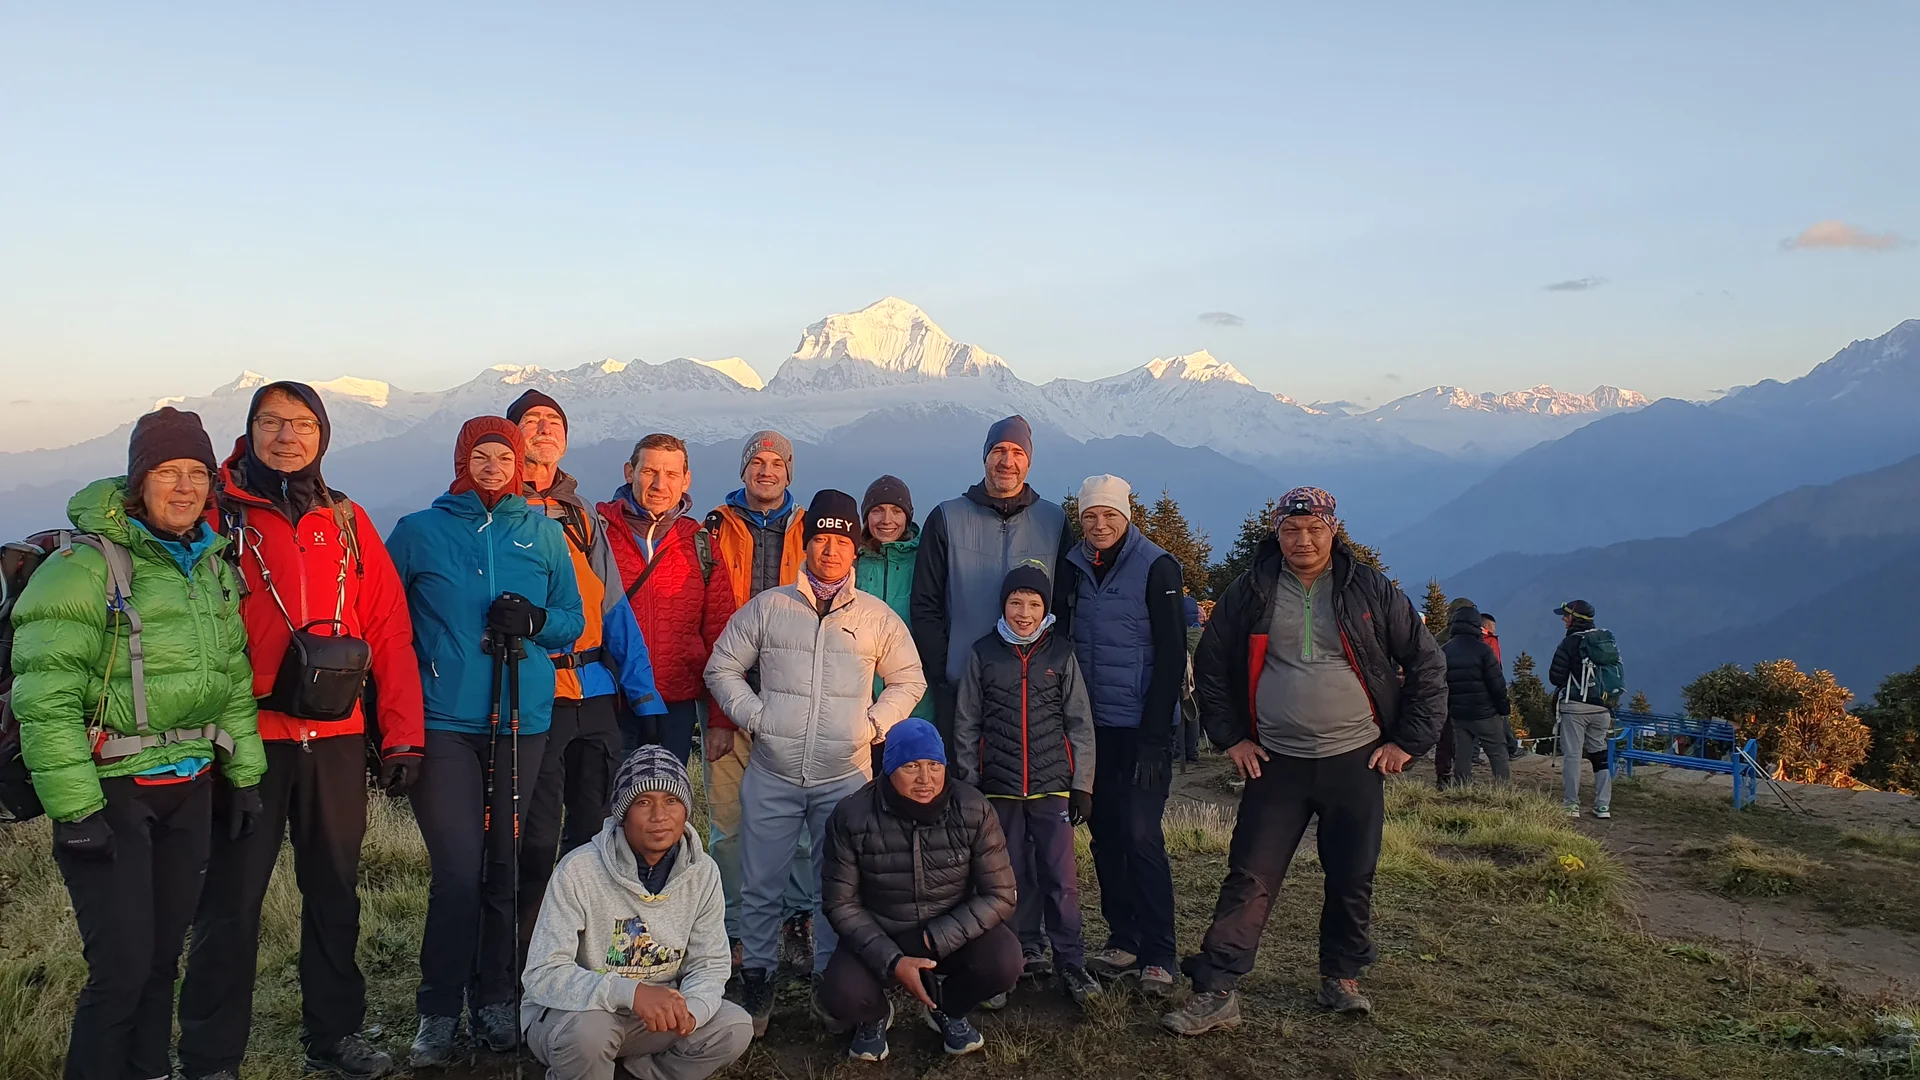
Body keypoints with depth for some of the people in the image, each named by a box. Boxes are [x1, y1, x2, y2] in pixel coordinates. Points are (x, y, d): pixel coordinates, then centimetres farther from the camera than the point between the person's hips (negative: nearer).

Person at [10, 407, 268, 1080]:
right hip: (111, 789, -6)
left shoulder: (212, 566, 11)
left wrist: (245, 773, 13)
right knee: (123, 963, -6)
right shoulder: (86, 565, -12)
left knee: (164, 949, 15)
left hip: (190, 786, 6)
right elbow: (45, 696, -16)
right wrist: (74, 808, -19)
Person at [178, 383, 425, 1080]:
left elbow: (390, 631, 6)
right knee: (232, 898, 4)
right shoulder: (218, 515, 0)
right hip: (247, 736, -3)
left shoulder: (347, 521, 8)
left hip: (336, 739, 3)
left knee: (335, 890, 13)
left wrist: (402, 732, 1)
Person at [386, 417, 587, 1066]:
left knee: (504, 866, 7)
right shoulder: (419, 531, 5)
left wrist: (535, 619, -9)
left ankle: (494, 1002, 20)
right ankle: (439, 1012, 10)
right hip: (444, 722, -2)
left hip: (521, 720, 2)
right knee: (457, 870, -6)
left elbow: (574, 621, 12)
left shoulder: (544, 532, 10)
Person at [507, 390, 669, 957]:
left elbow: (615, 612, 12)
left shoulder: (583, 519, 15)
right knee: (536, 837, -2)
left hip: (596, 692, 5)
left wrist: (644, 694, 7)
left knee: (595, 826, 11)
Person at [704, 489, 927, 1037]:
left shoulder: (878, 617, 5)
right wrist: (753, 715, -3)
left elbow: (909, 680, 14)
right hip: (772, 776, 0)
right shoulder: (766, 607, 3)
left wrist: (874, 724, 1)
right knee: (761, 886, 7)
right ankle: (757, 980, 24)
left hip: (846, 777, 0)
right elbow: (722, 668, 10)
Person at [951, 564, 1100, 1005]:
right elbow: (966, 724, 7)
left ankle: (1070, 963, 11)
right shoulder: (983, 653, 4)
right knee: (1008, 876, 8)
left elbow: (1080, 723, 5)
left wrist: (1082, 784, 1)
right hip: (999, 787, 1)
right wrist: (968, 784, 3)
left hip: (1053, 785, 0)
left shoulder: (1061, 653, 4)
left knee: (1061, 877, -1)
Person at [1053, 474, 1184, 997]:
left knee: (1141, 835, -8)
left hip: (1141, 727, -6)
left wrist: (1153, 736, -15)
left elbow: (1172, 654, -11)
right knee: (1105, 832, 10)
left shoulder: (1155, 566, -9)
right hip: (1093, 725, 6)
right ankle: (1123, 942, 21)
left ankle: (1158, 957, 1)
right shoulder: (1074, 567, 7)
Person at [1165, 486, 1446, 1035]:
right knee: (1249, 877, -4)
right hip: (1276, 763, 0)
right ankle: (1215, 993, -2)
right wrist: (1230, 737, 4)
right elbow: (1210, 666, 10)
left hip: (1357, 762, 1)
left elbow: (1427, 664, 5)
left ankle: (1342, 978, 30)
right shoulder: (1249, 594, 0)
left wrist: (1409, 741, 0)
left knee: (1353, 880, 9)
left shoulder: (1371, 592, -1)